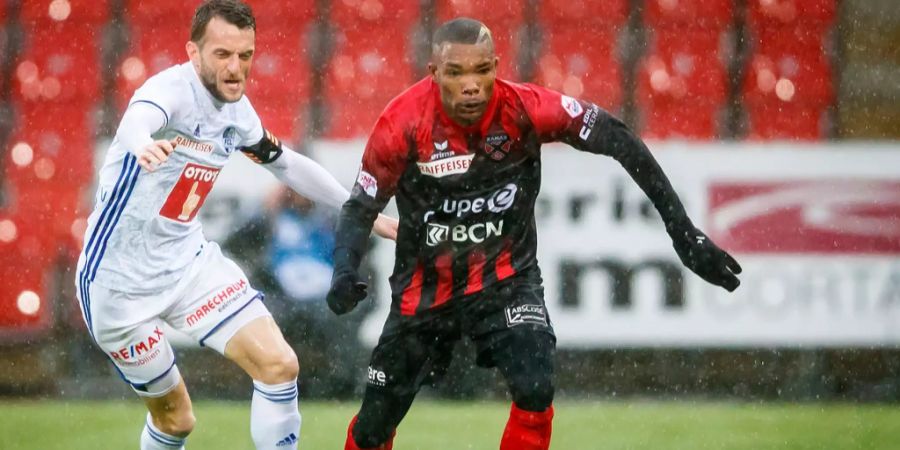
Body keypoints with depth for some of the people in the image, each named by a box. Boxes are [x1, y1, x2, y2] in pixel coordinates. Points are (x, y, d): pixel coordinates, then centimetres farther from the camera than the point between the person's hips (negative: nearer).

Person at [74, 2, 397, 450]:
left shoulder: (236, 109, 0)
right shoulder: (172, 90, -23)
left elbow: (288, 163, 19)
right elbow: (138, 119, -48)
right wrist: (143, 143, -73)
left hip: (188, 261, 6)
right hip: (119, 280, -6)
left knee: (279, 365, -8)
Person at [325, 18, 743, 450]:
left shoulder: (525, 109, -21)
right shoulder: (404, 122, -20)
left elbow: (617, 141, -15)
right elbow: (361, 207, -12)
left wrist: (681, 229, -16)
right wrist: (344, 273, -31)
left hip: (505, 279, -1)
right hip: (425, 285, 1)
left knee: (534, 390, -26)